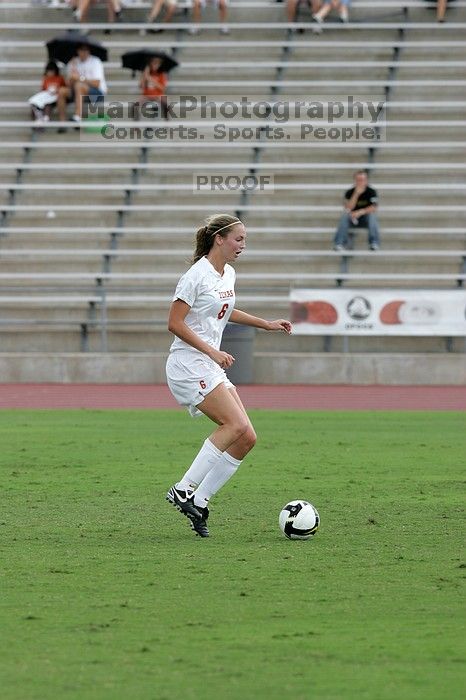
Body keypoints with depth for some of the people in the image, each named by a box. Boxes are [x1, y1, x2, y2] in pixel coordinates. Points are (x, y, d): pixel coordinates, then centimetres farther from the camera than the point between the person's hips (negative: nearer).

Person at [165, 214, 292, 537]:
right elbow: (175, 323, -14)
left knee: (246, 438, -2)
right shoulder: (197, 275, -12)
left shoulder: (229, 274, 14)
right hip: (188, 364, -9)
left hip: (211, 367, 9)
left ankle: (199, 502, 1)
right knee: (236, 425, -23)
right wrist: (212, 351, -20)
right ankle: (184, 490, -20)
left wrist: (267, 324, 28)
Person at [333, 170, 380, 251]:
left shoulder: (371, 192, -9)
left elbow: (373, 208, -22)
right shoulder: (349, 192, -6)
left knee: (372, 215, -34)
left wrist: (361, 212, -38)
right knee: (345, 215, -29)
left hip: (366, 219, -1)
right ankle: (340, 243, -30)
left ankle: (374, 243, -31)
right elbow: (348, 208, -20)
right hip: (353, 219, 1)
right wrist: (356, 194, -29)